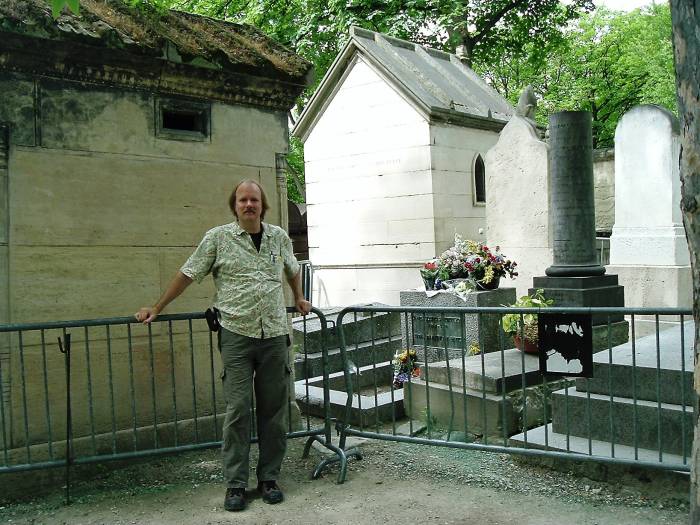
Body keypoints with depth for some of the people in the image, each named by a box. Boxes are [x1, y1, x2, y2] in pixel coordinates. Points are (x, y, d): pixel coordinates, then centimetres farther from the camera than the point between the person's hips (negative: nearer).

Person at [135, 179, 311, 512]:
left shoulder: (279, 237, 11)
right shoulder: (218, 238, 1)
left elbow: (293, 270, 29)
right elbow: (187, 274, 5)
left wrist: (299, 300, 35)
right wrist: (156, 308, 8)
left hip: (274, 335, 3)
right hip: (236, 335, -3)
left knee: (273, 410, 6)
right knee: (238, 410, -3)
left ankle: (269, 478, 17)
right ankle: (235, 484, 6)